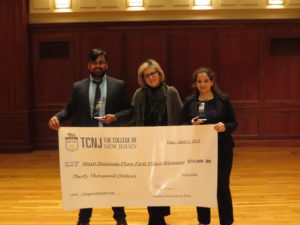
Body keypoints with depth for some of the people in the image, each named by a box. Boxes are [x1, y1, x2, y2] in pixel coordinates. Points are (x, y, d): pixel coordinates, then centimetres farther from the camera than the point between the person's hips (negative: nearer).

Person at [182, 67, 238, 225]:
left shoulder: (223, 99, -1)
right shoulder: (189, 102, 3)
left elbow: (234, 122, 1)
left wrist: (225, 127, -20)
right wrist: (192, 124, -17)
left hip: (221, 149, -1)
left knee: (222, 187, 2)